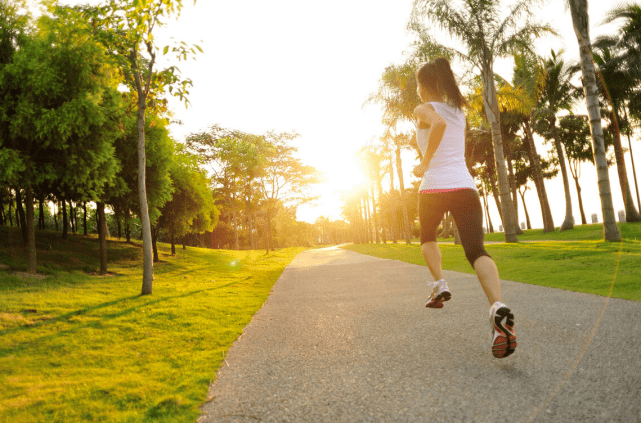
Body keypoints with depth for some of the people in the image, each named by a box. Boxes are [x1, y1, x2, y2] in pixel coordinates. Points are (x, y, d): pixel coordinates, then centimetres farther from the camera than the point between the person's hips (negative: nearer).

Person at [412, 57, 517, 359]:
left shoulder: (423, 110, 2)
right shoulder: (459, 111, 21)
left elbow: (440, 123, -22)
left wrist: (424, 164, -15)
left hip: (434, 188, -3)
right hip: (465, 186, 3)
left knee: (427, 237, 28)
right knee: (475, 251, -11)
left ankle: (439, 283, 9)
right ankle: (498, 307, -35)